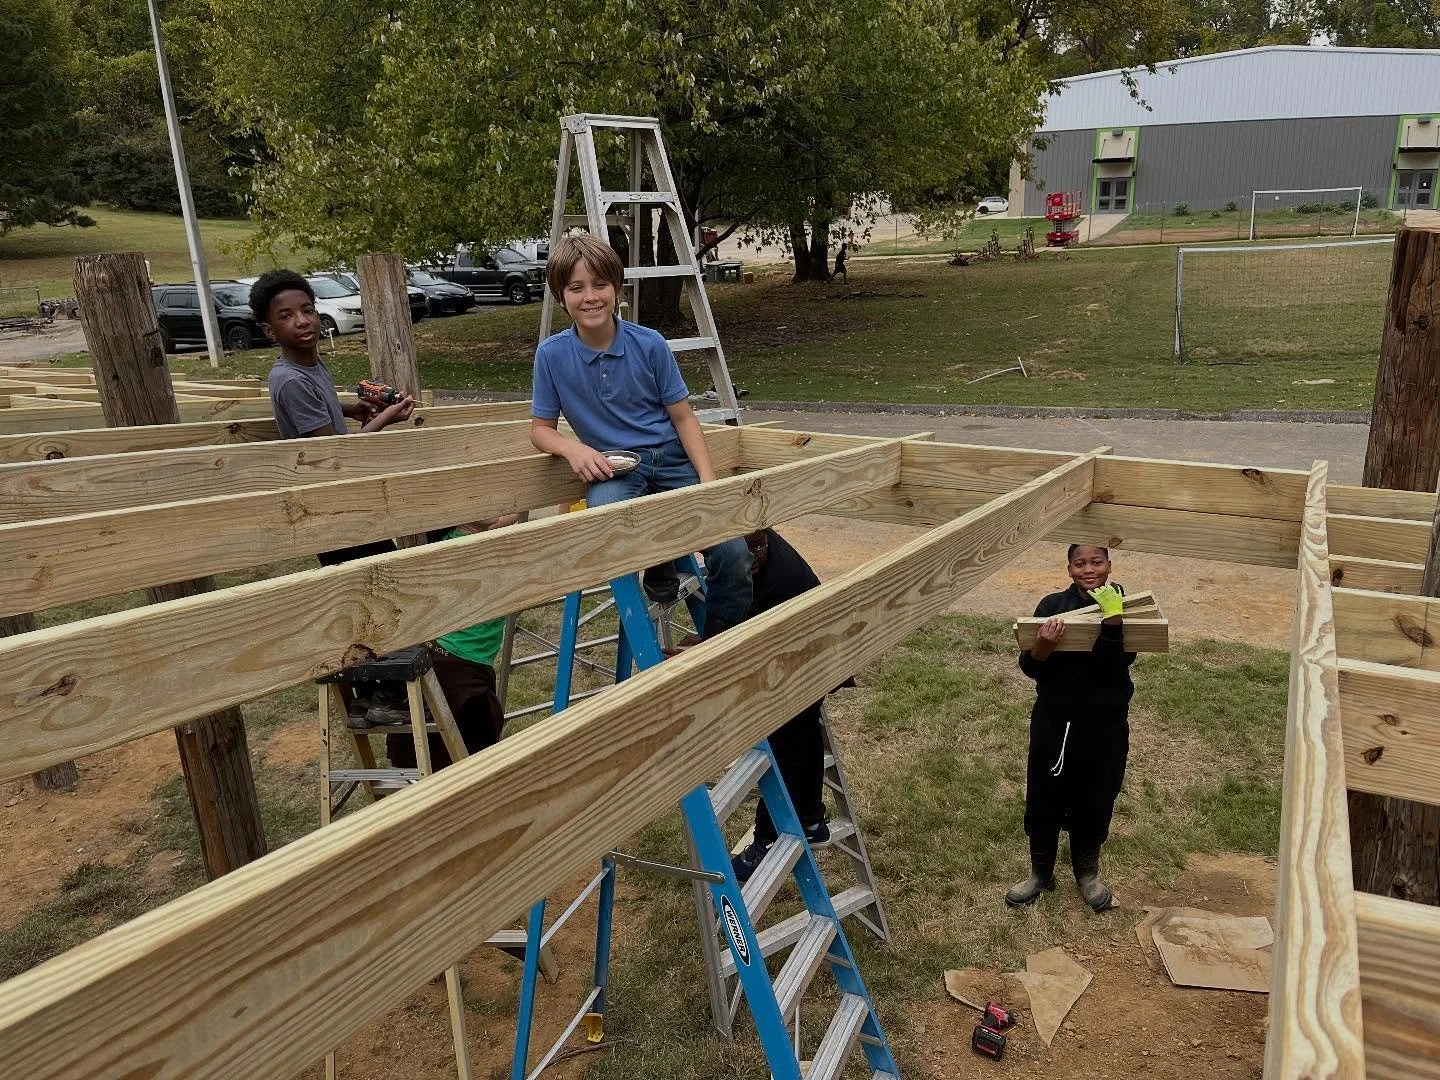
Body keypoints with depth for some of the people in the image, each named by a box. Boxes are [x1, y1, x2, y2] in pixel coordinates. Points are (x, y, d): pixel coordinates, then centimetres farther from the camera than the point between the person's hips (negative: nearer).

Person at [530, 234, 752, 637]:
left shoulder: (650, 345, -6)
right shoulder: (551, 354, -6)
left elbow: (683, 417, 0)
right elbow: (542, 429, 4)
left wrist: (708, 480, -11)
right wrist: (573, 448, -18)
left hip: (671, 457, 1)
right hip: (611, 467, 0)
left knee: (733, 554, -20)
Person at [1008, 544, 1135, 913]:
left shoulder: (1123, 609, -7)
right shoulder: (1053, 605, -5)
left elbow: (1112, 667, -20)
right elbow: (1030, 668, -7)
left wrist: (1112, 619, -32)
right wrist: (1043, 646, -28)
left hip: (1104, 726, -1)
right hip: (1053, 721, 1)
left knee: (1094, 802, 14)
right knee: (1043, 799, 11)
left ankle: (1087, 874, 39)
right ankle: (1040, 873, 33)